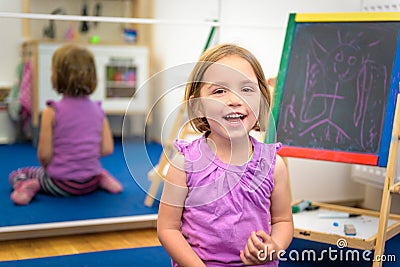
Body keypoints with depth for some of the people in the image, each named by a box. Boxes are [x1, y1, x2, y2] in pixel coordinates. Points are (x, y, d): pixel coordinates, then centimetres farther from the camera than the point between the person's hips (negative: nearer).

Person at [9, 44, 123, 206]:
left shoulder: (52, 112, -16)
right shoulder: (97, 110, -3)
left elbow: (44, 154, -14)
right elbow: (107, 149, -2)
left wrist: (47, 168, 7)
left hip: (61, 183, -3)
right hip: (91, 183, 3)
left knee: (16, 175, 20)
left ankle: (29, 186, -11)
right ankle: (102, 178, 8)